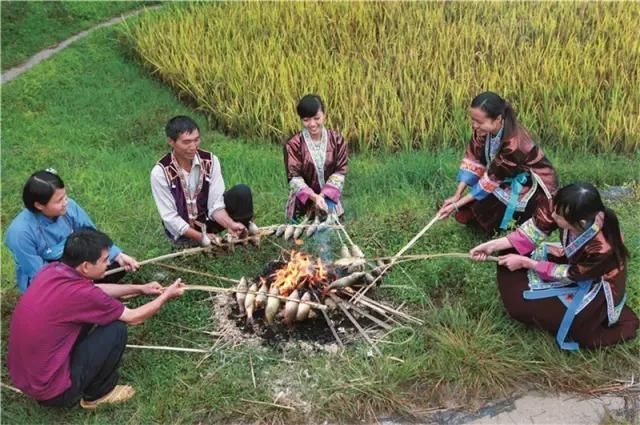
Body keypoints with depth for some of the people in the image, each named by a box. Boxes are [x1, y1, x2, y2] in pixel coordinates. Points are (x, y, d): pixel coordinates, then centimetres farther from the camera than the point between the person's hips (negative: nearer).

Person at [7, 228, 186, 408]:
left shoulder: (52, 270, -3)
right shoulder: (80, 293, -25)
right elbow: (134, 317, -8)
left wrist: (140, 289, 17)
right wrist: (166, 296, 6)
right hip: (50, 389, -8)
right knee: (117, 329, -5)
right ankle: (98, 394, 15)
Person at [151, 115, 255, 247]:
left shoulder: (210, 161, -14)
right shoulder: (160, 172, -22)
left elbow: (216, 204, -15)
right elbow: (170, 217, -20)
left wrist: (230, 224, -36)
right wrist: (202, 237, -28)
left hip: (208, 218, 2)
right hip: (182, 227, -1)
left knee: (242, 192, -20)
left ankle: (243, 230, 2)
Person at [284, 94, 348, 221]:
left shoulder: (337, 139, -6)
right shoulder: (293, 144, -12)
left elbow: (340, 172, -6)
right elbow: (294, 177, -14)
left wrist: (323, 195, -18)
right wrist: (314, 196, -29)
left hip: (330, 200, 2)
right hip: (302, 204, -2)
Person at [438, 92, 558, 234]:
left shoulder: (514, 142, -35)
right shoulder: (484, 129, -17)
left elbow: (492, 178, -28)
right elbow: (472, 161, -11)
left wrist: (457, 205, -24)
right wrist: (457, 196, -20)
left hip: (534, 187, -6)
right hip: (509, 181, 6)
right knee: (465, 213, -5)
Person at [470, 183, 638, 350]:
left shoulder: (603, 249, -40)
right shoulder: (569, 210, -28)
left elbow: (569, 274, -24)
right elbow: (537, 227, -16)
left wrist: (525, 263, -19)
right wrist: (493, 245, -20)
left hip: (597, 288, -6)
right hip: (575, 262, 6)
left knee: (522, 303, -15)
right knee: (509, 255, -5)